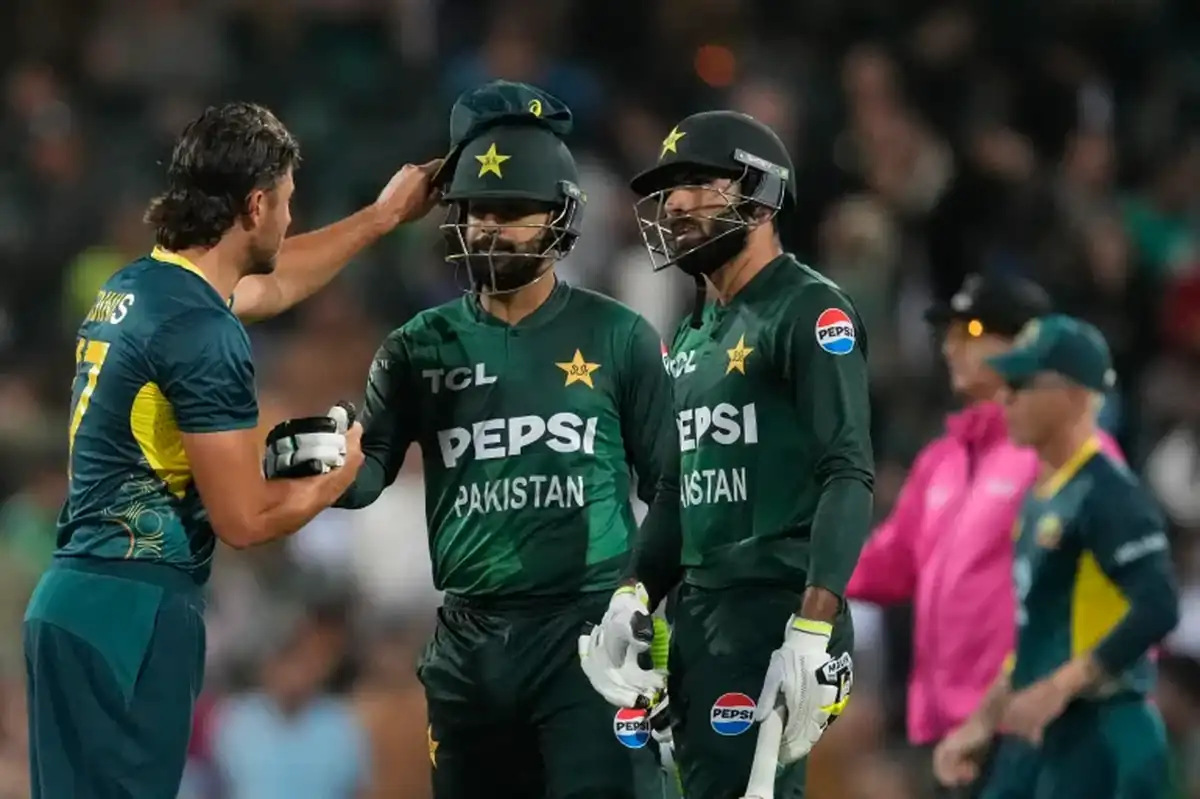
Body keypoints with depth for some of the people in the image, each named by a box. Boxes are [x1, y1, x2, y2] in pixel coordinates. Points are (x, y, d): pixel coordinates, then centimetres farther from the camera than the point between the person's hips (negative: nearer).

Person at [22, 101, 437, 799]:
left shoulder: (135, 288, 12)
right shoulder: (205, 334, -16)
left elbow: (271, 283, 34)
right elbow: (245, 520, -14)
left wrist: (383, 216, 43)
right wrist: (339, 474, 4)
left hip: (76, 599, 9)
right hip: (131, 613, -9)